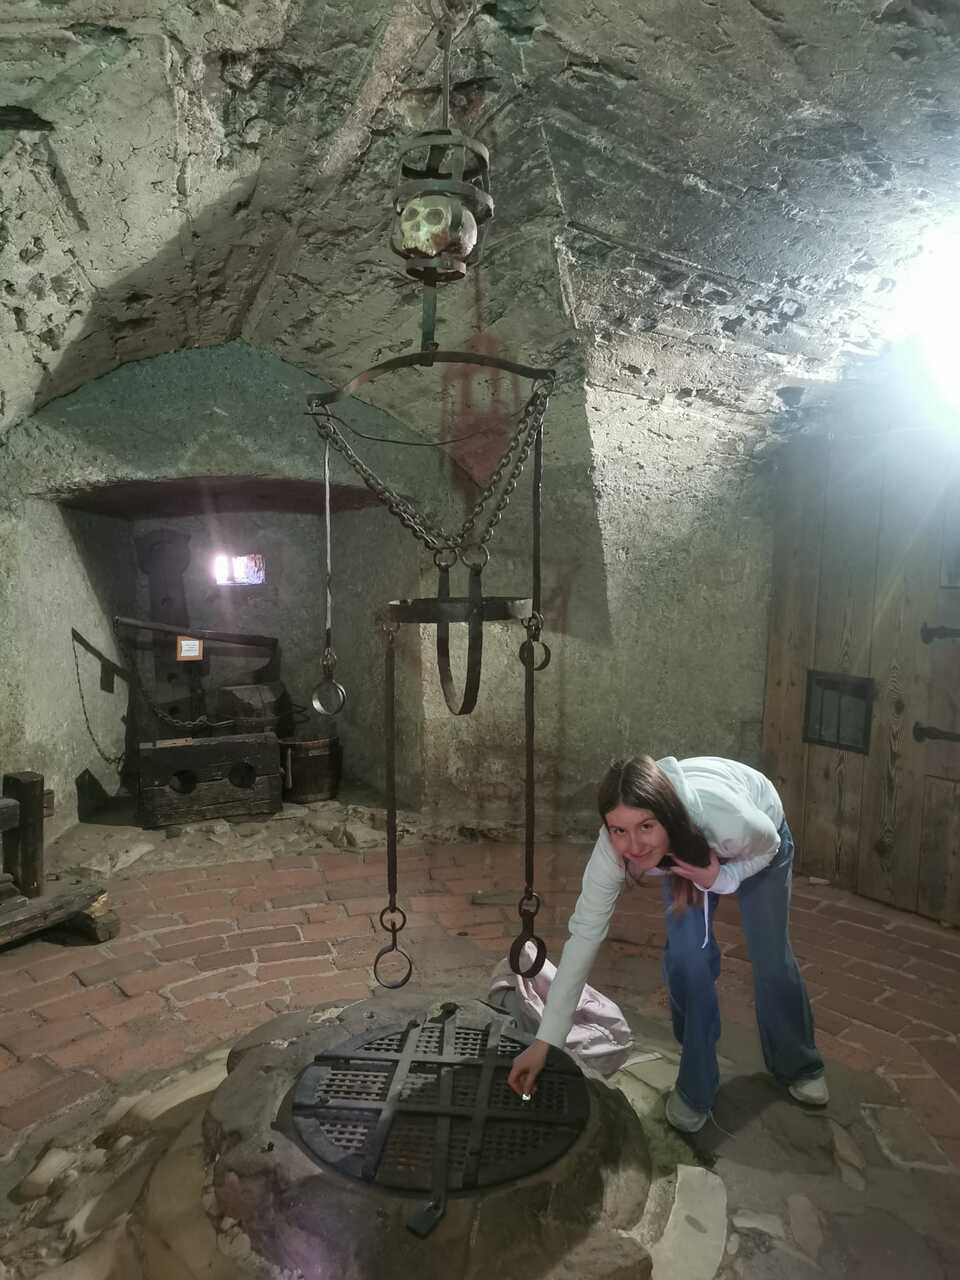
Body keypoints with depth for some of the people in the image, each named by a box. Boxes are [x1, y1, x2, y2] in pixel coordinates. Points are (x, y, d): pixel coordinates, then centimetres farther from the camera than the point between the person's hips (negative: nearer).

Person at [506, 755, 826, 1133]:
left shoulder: (731, 820, -46)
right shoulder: (614, 847, -38)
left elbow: (769, 845, -20)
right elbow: (583, 936, -30)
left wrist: (721, 879, -38)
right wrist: (544, 1040, -29)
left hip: (755, 849, -1)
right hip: (686, 851, 1)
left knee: (773, 959, 8)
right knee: (687, 955, -15)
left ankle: (798, 1066, 38)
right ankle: (695, 1087, 10)